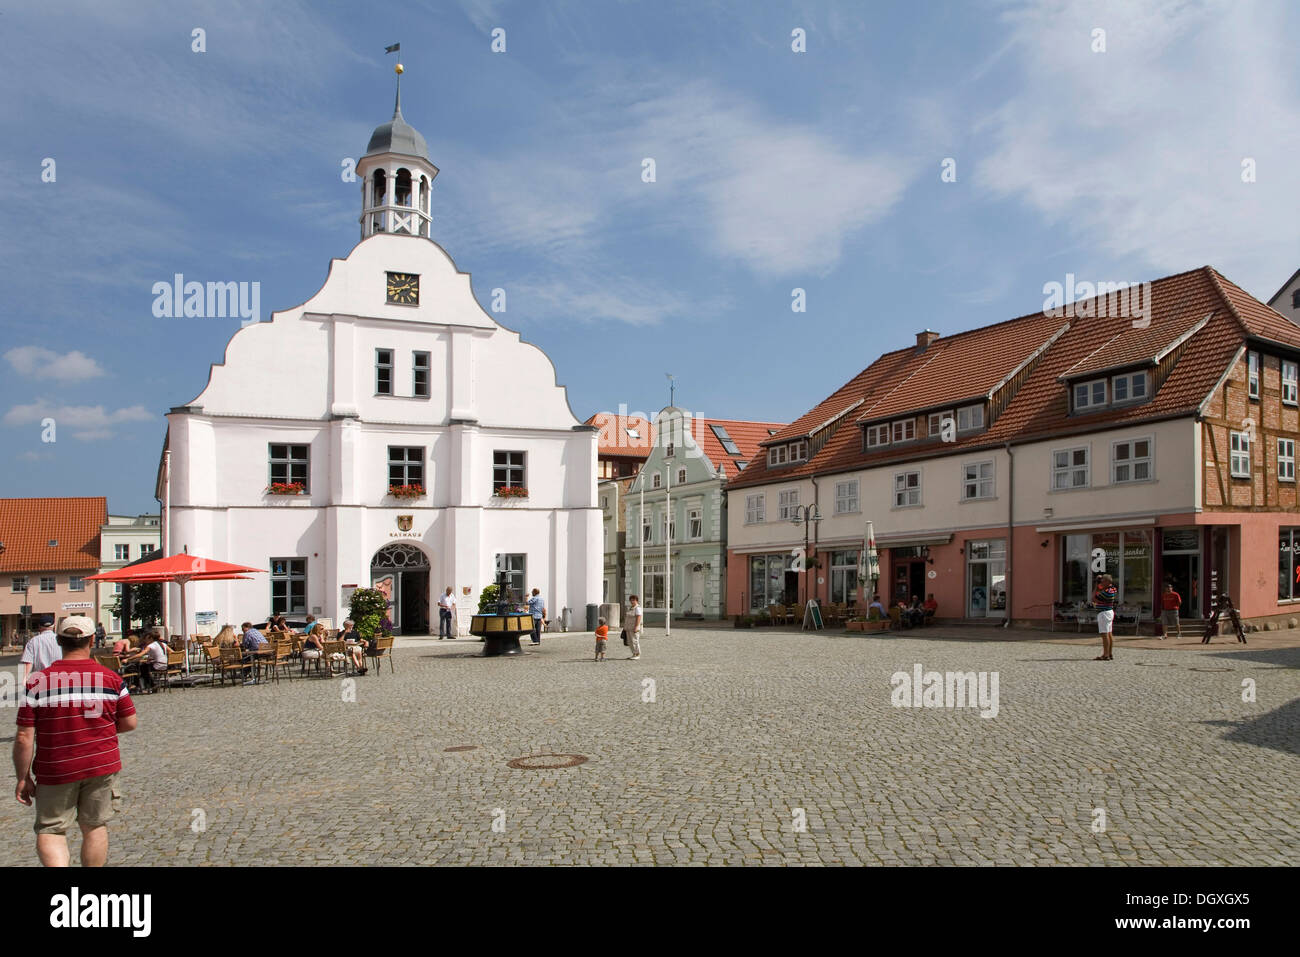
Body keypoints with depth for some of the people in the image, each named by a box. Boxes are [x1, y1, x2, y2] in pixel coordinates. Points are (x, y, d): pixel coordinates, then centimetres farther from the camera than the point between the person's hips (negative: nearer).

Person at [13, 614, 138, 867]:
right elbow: (130, 723, 0)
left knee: (50, 830, 11)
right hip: (102, 767, 1)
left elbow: (24, 737, -9)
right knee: (95, 828, 15)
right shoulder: (111, 679, -6)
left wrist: (23, 777, 1)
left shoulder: (36, 682, -10)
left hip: (55, 771, -1)